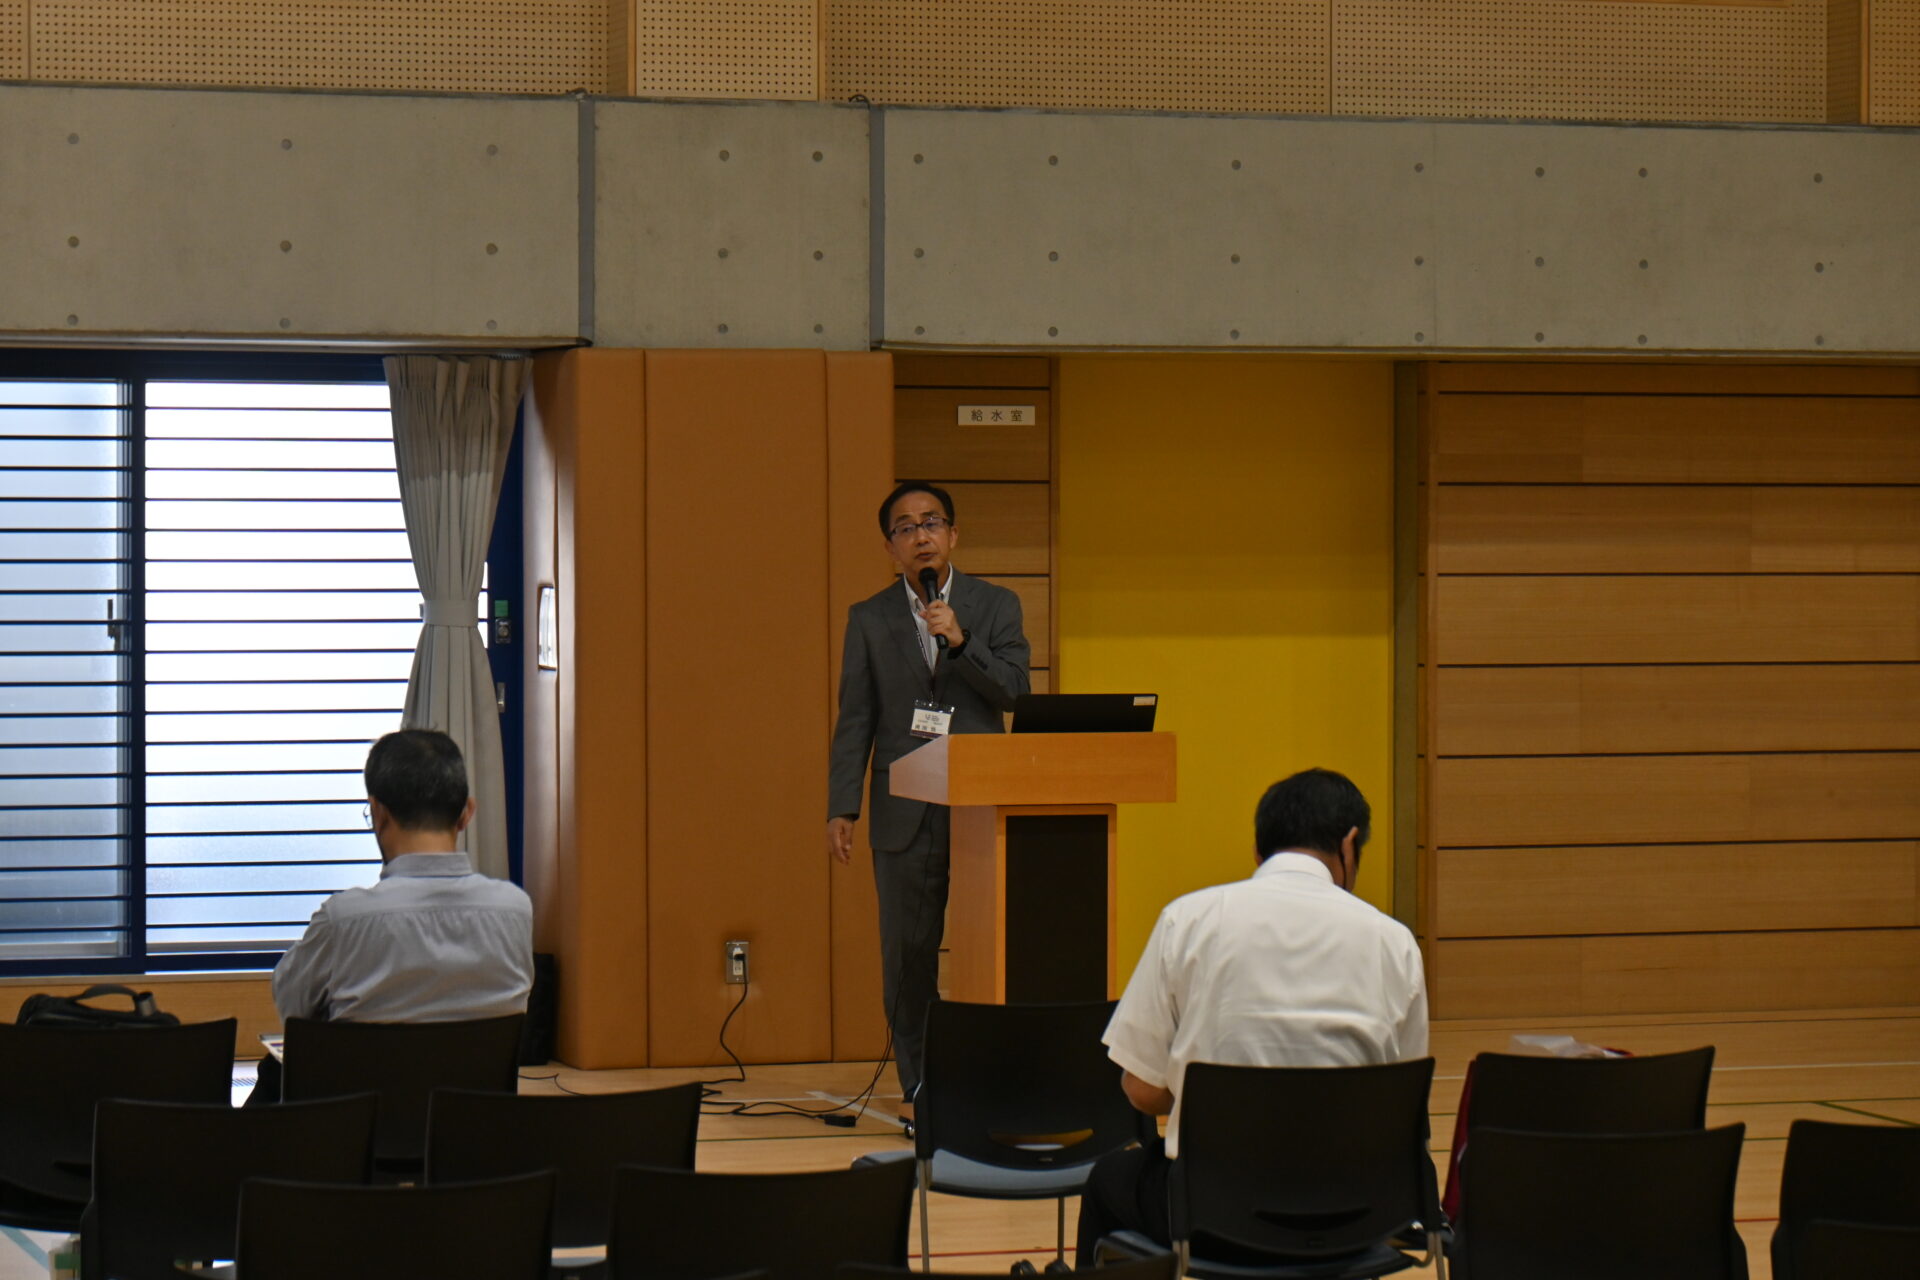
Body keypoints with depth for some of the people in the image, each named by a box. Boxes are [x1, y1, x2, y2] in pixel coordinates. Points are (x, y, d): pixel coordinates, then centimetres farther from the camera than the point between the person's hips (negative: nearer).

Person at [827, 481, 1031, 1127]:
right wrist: (841, 807, -1)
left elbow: (1014, 688, -4)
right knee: (908, 951, 1)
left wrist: (960, 641, -18)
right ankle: (919, 1086, 8)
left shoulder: (996, 606, 7)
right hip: (904, 812, 1)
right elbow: (855, 718, 6)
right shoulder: (870, 618, 9)